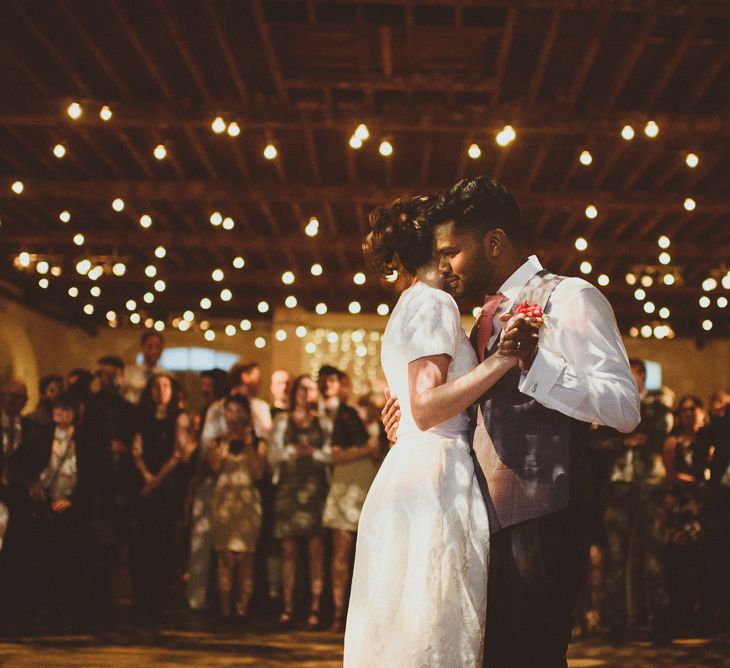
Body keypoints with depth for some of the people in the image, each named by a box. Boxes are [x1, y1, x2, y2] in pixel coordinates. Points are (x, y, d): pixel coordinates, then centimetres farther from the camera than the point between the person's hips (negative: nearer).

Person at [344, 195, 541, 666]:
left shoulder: (410, 307, 23)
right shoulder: (435, 303, -7)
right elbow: (426, 408, -18)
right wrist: (504, 358, -21)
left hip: (410, 480, 10)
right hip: (436, 482, -10)